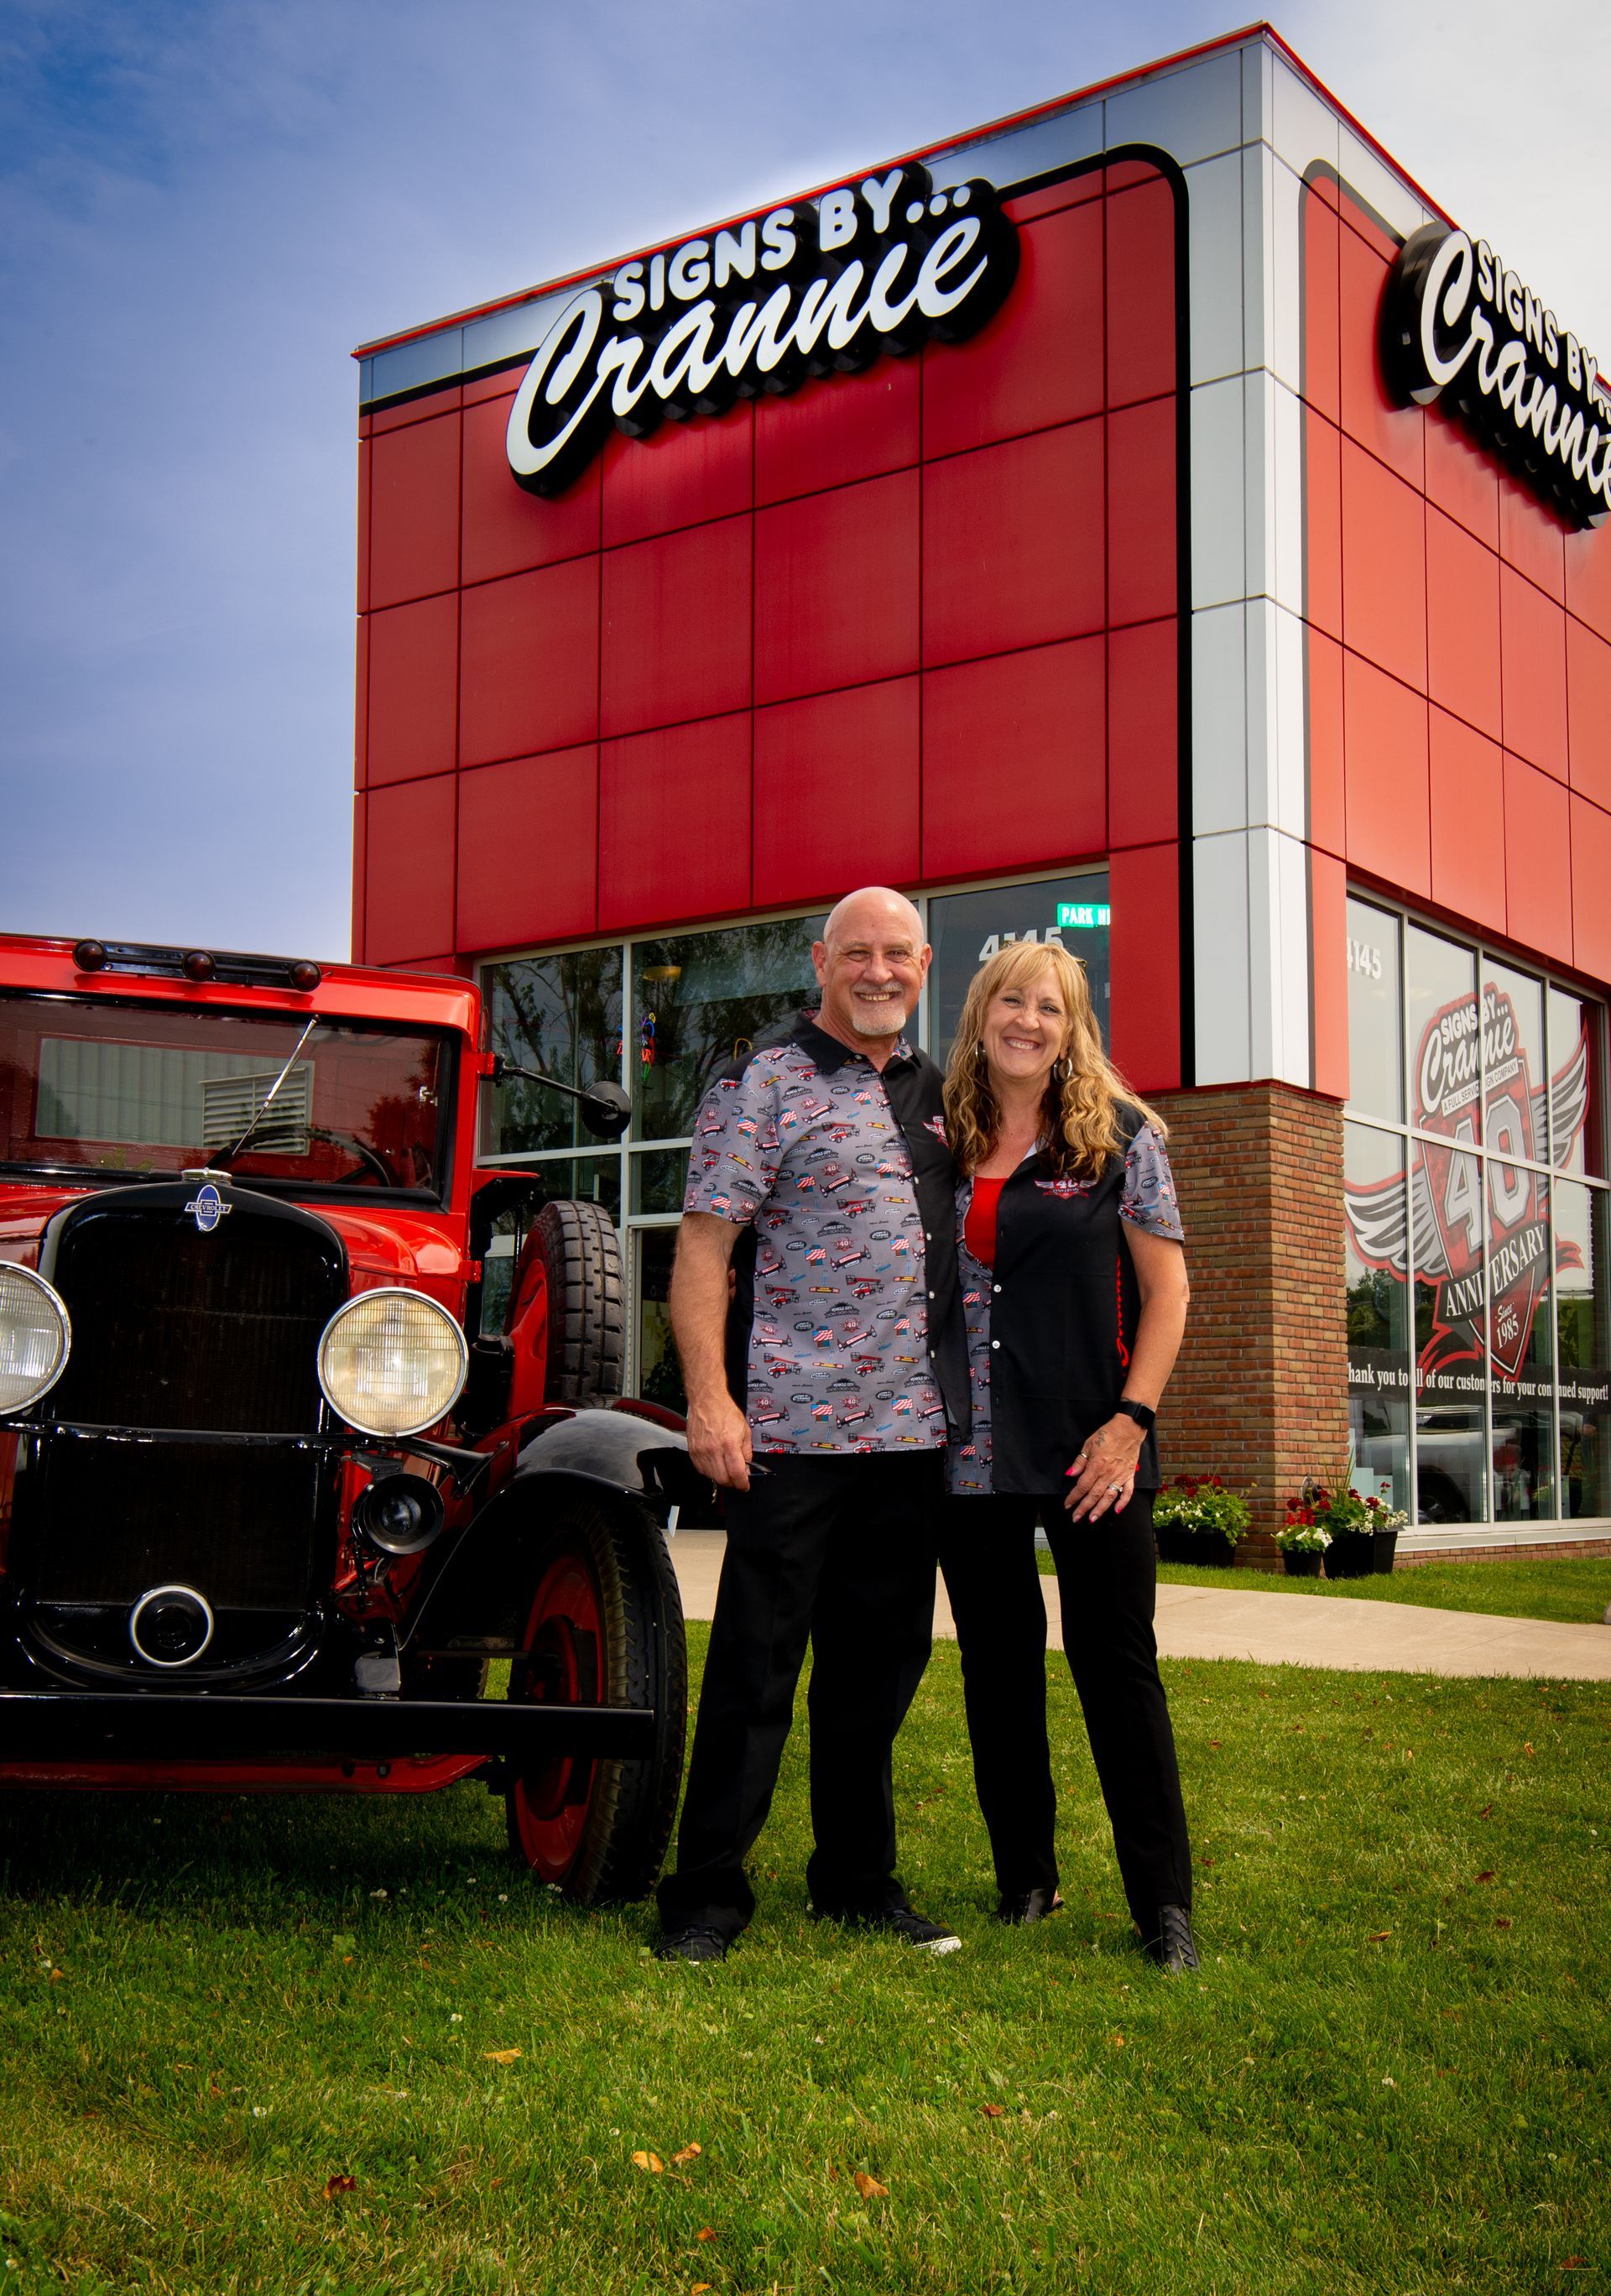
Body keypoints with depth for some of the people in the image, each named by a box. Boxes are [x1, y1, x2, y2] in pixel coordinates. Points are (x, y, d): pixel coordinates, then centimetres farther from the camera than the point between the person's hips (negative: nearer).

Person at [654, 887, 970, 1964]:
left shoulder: (938, 1093, 15)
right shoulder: (764, 1088, -3)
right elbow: (702, 1248, -8)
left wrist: (964, 1398, 14)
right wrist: (710, 1396, -17)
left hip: (913, 1430, 6)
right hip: (795, 1427, -6)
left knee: (880, 1659, 13)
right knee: (755, 1663, 0)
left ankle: (858, 1877, 26)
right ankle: (708, 1894, 11)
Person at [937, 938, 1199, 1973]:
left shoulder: (1120, 1134, 0)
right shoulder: (940, 1141, 7)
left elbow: (1167, 1290, -1)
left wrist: (1130, 1421, -10)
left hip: (1089, 1454, -3)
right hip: (968, 1453, 3)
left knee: (1118, 1664, 0)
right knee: (996, 1666, 11)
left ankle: (1165, 1902, 10)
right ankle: (1025, 1878, 24)